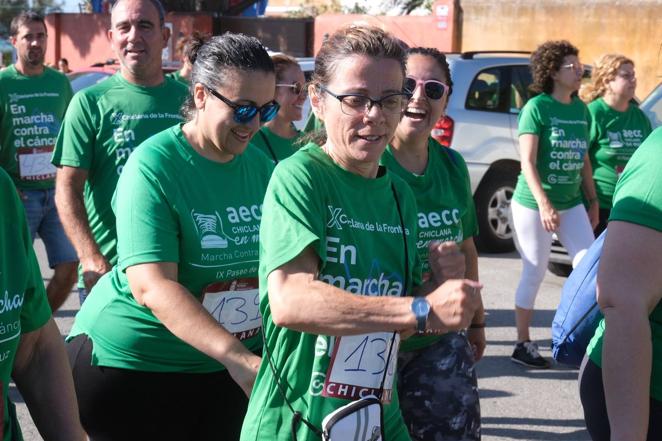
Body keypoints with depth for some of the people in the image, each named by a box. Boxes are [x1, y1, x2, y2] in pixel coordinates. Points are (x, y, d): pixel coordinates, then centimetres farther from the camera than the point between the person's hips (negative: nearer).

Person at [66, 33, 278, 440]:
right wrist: (238, 357, -35)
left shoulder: (261, 165, 2)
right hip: (131, 362, -5)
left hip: (225, 365, 6)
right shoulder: (154, 166, -17)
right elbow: (151, 285, -27)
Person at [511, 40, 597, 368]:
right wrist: (543, 204, -22)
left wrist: (593, 200, 12)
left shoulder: (581, 110, 8)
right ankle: (523, 345, 14)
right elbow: (527, 162, -14)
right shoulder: (537, 107, -10)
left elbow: (584, 160, 16)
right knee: (534, 273, 1)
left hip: (572, 204, 6)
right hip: (533, 204, -6)